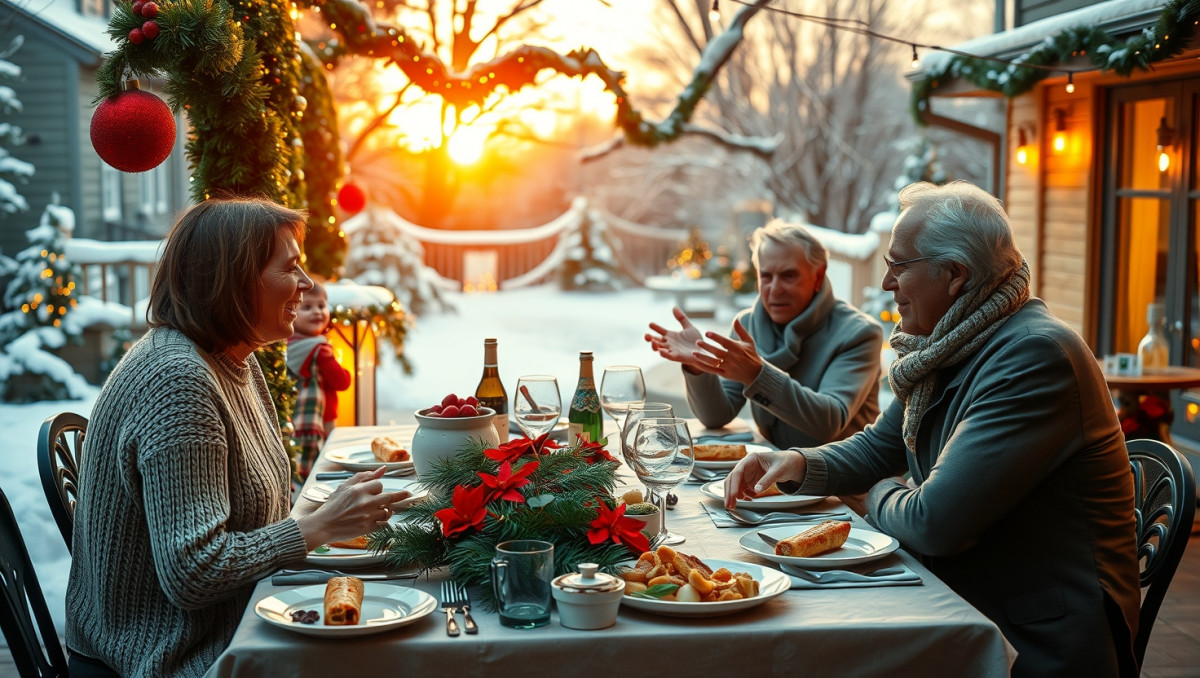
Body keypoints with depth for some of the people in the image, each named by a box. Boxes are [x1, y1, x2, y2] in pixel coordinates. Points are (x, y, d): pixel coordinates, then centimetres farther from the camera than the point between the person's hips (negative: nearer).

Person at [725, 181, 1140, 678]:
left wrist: (879, 496, -5)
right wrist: (799, 464, -1)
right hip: (960, 609, 8)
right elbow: (878, 448, 19)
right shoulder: (946, 349, 8)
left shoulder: (1037, 357, -23)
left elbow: (935, 521, -28)